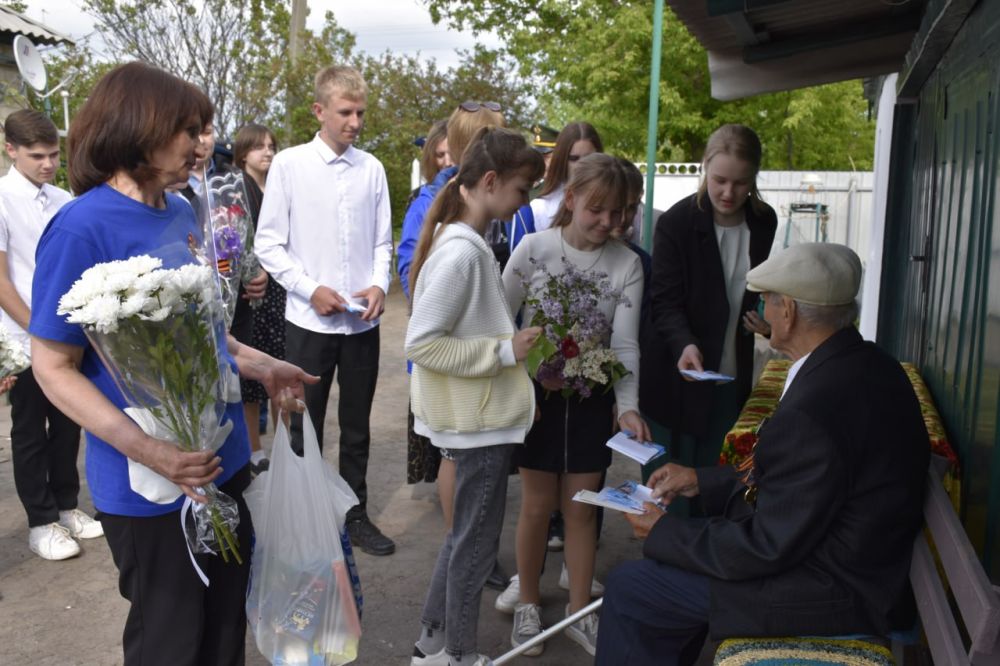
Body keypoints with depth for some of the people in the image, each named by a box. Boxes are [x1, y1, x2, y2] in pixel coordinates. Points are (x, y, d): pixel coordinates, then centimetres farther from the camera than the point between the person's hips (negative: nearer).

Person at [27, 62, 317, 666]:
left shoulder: (182, 213, 4)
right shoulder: (84, 226, -18)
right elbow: (54, 367, -16)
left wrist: (263, 368, 11)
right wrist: (147, 450, -27)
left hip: (224, 459, 7)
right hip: (152, 487, -6)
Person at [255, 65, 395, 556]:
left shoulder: (371, 169, 2)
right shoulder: (289, 164, -4)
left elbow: (382, 241, 9)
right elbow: (268, 243, -3)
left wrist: (379, 284, -8)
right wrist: (312, 289, -13)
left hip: (363, 321, 3)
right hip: (309, 319, -2)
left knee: (357, 426, 15)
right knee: (305, 428, 11)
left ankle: (355, 515, 30)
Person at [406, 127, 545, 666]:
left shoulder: (464, 242, 6)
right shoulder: (461, 252, -22)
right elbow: (420, 343, -24)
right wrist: (505, 351, -21)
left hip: (482, 413, 10)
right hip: (479, 419, -9)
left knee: (465, 532, 21)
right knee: (476, 540, 8)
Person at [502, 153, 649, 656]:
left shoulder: (627, 264, -6)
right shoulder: (535, 247, -10)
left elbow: (626, 343, -10)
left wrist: (628, 406, -22)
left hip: (591, 397, 2)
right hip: (536, 392, -1)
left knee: (582, 507, 10)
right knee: (537, 505, 7)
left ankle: (579, 612, 27)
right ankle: (528, 605, 28)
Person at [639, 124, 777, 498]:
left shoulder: (765, 222, 2)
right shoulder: (676, 222, -12)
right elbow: (665, 301, -15)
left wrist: (765, 319, -4)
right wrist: (684, 344, -33)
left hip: (731, 376, 4)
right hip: (677, 380, -4)